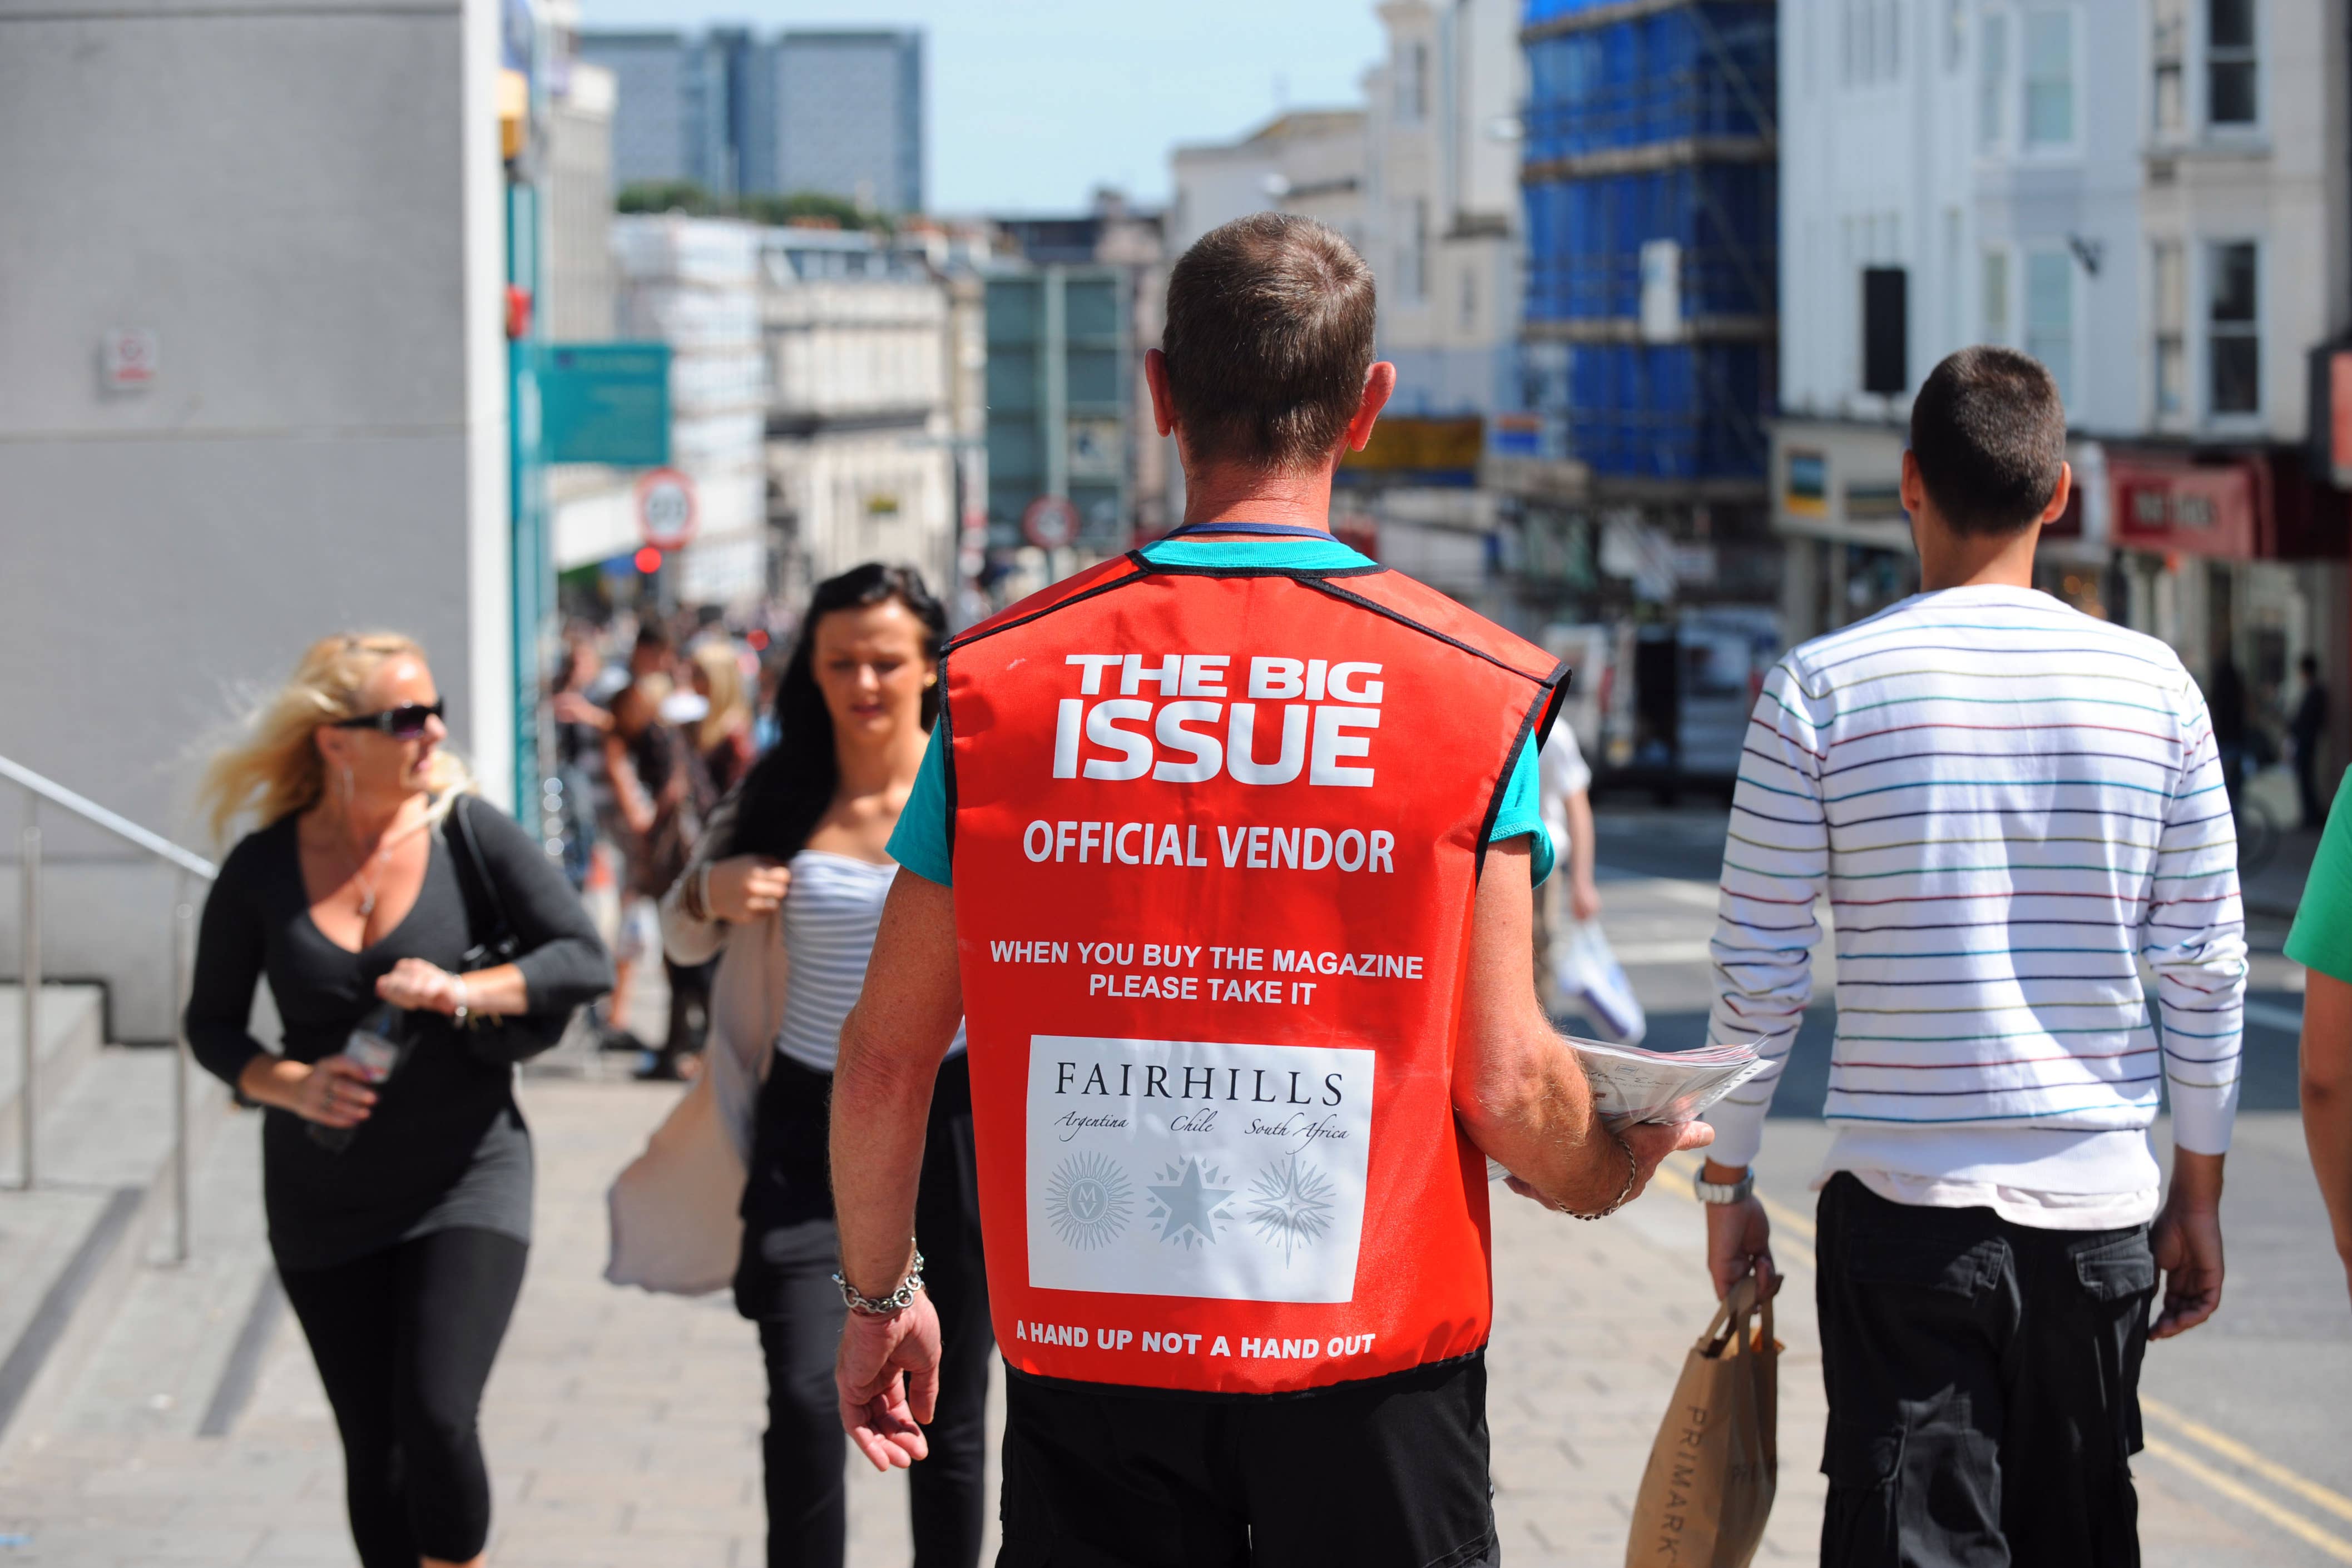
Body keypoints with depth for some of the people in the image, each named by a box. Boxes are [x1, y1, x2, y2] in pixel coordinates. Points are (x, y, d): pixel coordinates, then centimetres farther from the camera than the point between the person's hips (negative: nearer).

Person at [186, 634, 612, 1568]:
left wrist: (467, 991, -24)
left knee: (436, 1419, -17)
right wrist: (288, 1084, -14)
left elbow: (586, 960, -9)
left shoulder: (469, 835, -7)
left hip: (464, 1177, -2)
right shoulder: (261, 871, -3)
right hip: (323, 1199, 2)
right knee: (374, 1454, 7)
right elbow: (211, 1025, 6)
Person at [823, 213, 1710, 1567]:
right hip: (1368, 1374, -1)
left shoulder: (1000, 679, -1)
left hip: (1086, 1362, 2)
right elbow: (1508, 1087, -8)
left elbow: (887, 1058, 2)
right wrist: (1621, 1169, 15)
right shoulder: (1473, 689, -6)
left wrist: (881, 1294, 18)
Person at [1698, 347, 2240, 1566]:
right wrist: (2199, 1191, 14)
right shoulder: (2154, 685, 1)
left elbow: (1759, 974, -3)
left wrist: (1725, 1183, 8)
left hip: (1905, 1203, -2)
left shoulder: (1819, 690, -5)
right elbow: (2206, 969, 4)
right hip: (2098, 1200, 2)